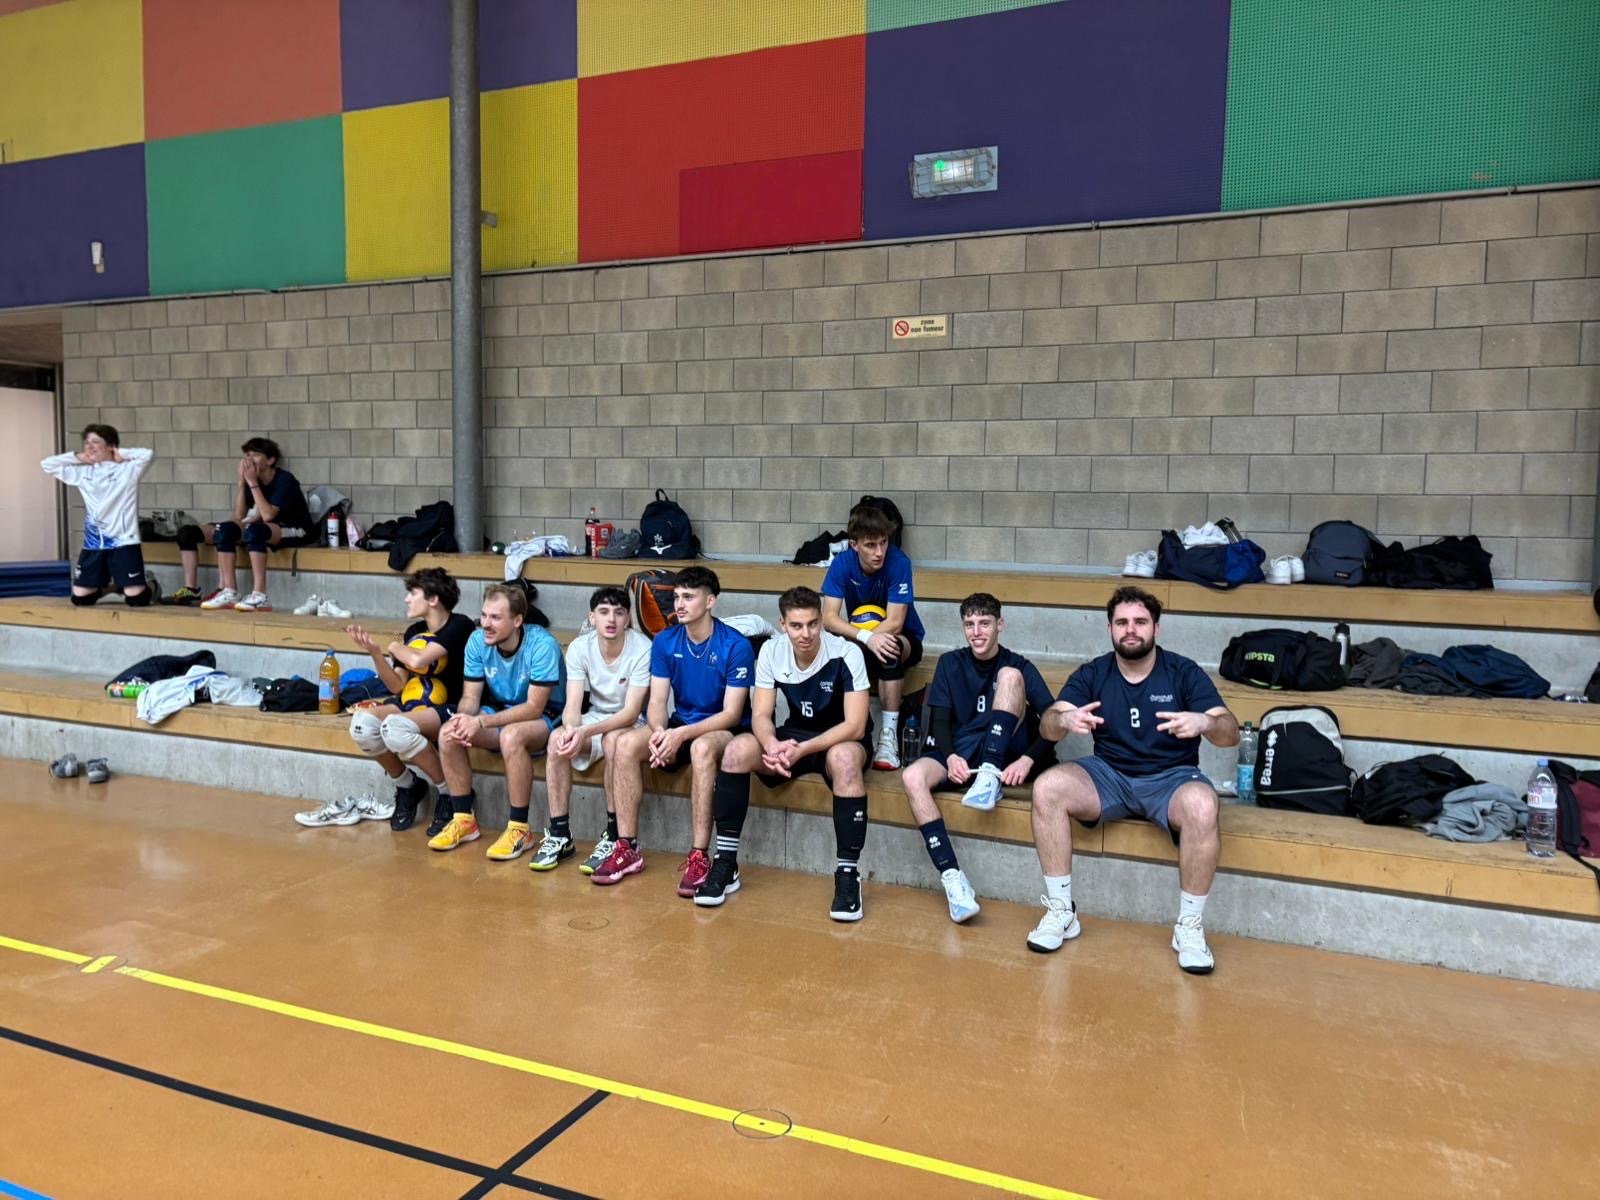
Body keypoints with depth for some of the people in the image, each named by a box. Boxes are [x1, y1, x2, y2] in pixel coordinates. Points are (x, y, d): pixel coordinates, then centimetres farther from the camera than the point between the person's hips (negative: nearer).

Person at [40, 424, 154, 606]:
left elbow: (148, 454, -18)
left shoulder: (128, 469, -3)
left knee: (137, 599, -9)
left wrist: (121, 455, -5)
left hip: (123, 542, -5)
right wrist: (77, 456, 7)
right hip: (93, 544, 5)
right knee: (80, 598, 7)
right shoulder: (82, 472, 10)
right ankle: (112, 587, 36)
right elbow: (47, 464, 13)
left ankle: (148, 587, 26)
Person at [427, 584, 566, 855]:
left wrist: (481, 722, -32)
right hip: (499, 712, 6)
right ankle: (463, 820, -2)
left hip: (544, 718, -6)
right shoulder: (477, 641, -8)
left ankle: (519, 830, -24)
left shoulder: (542, 645, -25)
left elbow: (534, 708, -25)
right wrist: (464, 718, -27)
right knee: (449, 734, -18)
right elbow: (470, 697, -3)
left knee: (511, 735, -37)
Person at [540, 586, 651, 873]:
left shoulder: (642, 649, -22)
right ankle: (559, 835, -15)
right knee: (557, 739, -26)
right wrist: (571, 729, -39)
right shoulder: (580, 647, -10)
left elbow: (631, 712, -25)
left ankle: (614, 838, -24)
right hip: (595, 717, 4)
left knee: (613, 739, -36)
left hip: (632, 723, -4)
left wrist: (585, 732, -38)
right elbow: (573, 704, -14)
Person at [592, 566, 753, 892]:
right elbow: (657, 701, -2)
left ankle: (699, 857, -32)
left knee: (702, 748, -39)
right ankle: (628, 849, -14)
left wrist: (682, 734, -30)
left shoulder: (736, 645, -16)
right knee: (626, 744, -21)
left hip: (724, 730, -5)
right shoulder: (665, 641, -1)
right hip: (680, 726, 5)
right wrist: (659, 732, -25)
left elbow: (732, 713, -17)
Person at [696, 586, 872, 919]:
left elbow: (855, 726, -24)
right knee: (737, 749, -22)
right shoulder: (771, 652, -10)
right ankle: (725, 864, -14)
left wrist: (801, 750, -35)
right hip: (795, 736, 4)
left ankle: (848, 874, -29)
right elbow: (760, 716, -10)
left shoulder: (846, 654, -22)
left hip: (841, 740, -4)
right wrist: (773, 745, -34)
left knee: (844, 757, -39)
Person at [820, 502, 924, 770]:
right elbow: (828, 618, -23)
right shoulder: (842, 563, -15)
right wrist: (866, 637, -40)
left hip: (905, 640, -2)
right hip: (858, 641, 3)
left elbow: (895, 623, -25)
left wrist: (856, 638, -33)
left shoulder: (898, 562, -23)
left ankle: (889, 736, -30)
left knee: (889, 649, -38)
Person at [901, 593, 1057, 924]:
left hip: (1004, 756, -2)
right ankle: (953, 878, -37)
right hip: (959, 755, 2)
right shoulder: (950, 663, 10)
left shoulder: (1020, 666, 4)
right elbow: (939, 720, 1)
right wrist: (950, 757, -20)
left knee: (1009, 676, -21)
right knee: (912, 777, -32)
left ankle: (989, 778, -31)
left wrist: (1027, 760, -25)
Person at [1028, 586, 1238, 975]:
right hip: (1108, 775, 2)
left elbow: (1231, 733, -12)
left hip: (1171, 778, -2)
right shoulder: (1092, 674, 1)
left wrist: (1204, 722, -37)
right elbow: (1048, 725, -11)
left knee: (1202, 806, -36)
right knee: (1046, 788, -26)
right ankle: (1061, 912, -14)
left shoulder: (1185, 673, -3)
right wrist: (1065, 719, -38)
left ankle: (1190, 926, -16)